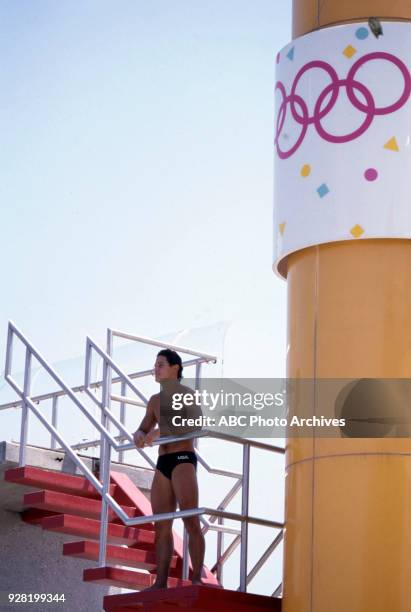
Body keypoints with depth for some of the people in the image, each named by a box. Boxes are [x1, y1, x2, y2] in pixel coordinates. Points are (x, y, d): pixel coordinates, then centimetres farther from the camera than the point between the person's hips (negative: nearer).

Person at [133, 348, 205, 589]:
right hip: (163, 463, 7)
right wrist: (140, 436, -7)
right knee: (162, 525, 1)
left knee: (191, 519, -15)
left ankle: (197, 578, -20)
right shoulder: (155, 400, 19)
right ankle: (161, 582, -2)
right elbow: (141, 430, 20)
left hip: (184, 459, -7)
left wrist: (160, 431, -28)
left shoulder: (187, 394, -2)